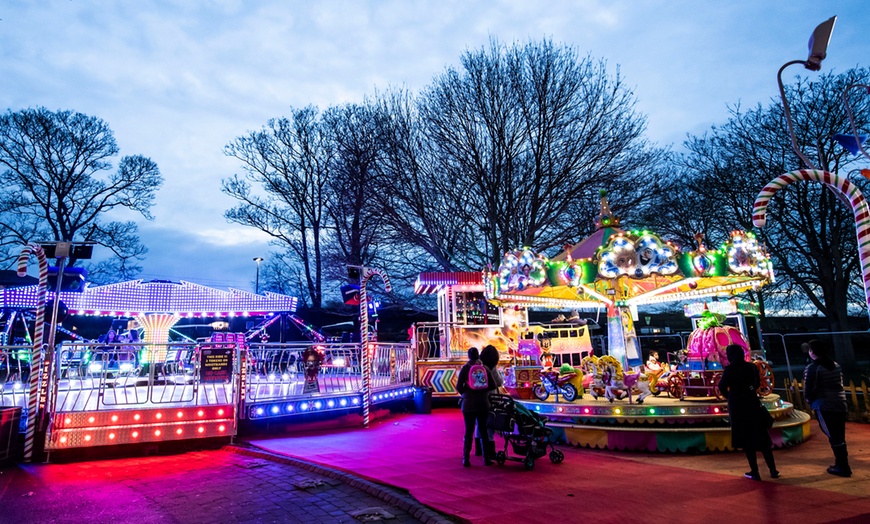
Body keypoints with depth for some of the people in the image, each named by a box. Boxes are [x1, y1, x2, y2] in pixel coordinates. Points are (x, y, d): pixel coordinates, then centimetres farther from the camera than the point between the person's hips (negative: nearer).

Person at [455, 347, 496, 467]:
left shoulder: (465, 368, -6)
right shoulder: (485, 368, 0)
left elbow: (459, 387, -10)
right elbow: (492, 385, -2)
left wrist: (465, 393, 8)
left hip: (468, 404, -1)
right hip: (483, 404, 2)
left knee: (468, 431, 5)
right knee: (484, 431, 11)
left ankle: (466, 459, 6)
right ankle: (486, 458, 12)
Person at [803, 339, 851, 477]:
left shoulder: (812, 368, -12)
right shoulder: (836, 365, 11)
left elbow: (808, 391, -11)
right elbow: (839, 385, 16)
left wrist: (811, 402, 8)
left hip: (824, 407, -7)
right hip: (841, 405, 7)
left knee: (833, 437, 2)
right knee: (839, 437, 15)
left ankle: (843, 467, 10)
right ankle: (842, 465, 24)